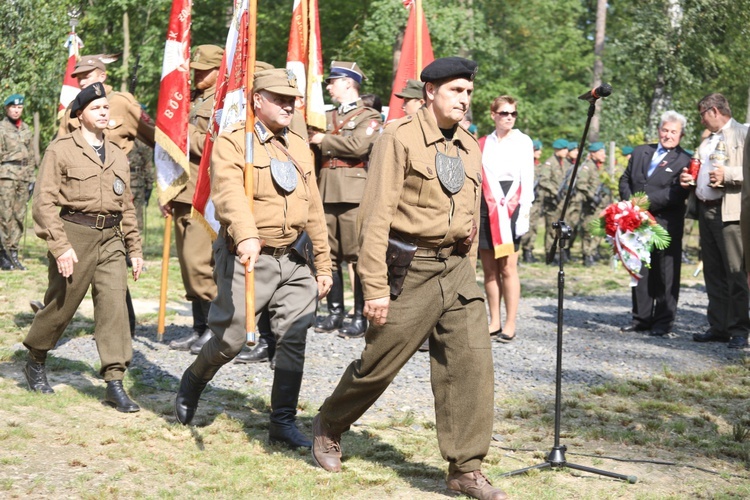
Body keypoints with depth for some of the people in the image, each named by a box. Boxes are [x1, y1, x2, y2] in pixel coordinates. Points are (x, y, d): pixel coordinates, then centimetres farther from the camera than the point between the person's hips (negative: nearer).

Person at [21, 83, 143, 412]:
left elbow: (127, 207, 19)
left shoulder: (118, 156, 14)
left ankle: (115, 384, -6)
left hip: (111, 240, 4)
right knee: (60, 306, 6)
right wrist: (60, 246, -17)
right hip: (74, 237, -4)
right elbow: (44, 202, -9)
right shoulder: (61, 150, -3)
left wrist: (135, 249, 14)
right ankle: (35, 362, 31)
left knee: (114, 305, -6)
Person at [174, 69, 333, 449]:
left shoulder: (300, 148, 15)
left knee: (293, 339, 0)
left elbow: (314, 210, 18)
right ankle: (191, 383, 30)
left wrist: (323, 265, 15)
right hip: (247, 259, -5)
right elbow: (229, 192, -26)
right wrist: (247, 236, -44)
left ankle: (283, 422, 10)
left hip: (293, 261, 6)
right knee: (231, 339, -1)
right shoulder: (232, 143, -7)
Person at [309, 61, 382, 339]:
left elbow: (358, 145, -15)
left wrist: (323, 140, -6)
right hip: (326, 193, 6)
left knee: (358, 255, -7)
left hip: (354, 194, -6)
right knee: (330, 254, 6)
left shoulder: (370, 117, 2)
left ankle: (361, 316, -3)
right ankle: (335, 313, 13)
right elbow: (313, 150, 25)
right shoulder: (327, 117, 22)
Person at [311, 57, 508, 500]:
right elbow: (377, 215, -13)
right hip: (409, 269, -5)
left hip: (457, 271, 6)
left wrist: (467, 272, 17)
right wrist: (376, 288, -17)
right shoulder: (401, 137, -9)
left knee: (472, 365, -3)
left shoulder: (470, 148, 11)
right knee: (379, 365, 6)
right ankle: (328, 429, 32)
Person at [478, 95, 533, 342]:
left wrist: (525, 211, -7)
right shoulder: (483, 144, 14)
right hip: (485, 210, 3)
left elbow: (527, 179, 1)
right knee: (489, 269, 4)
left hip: (510, 209, -3)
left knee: (508, 268, -7)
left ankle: (510, 324, -2)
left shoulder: (523, 141, 6)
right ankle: (494, 322, 11)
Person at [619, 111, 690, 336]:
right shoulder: (640, 152, 16)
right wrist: (630, 201, -2)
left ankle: (663, 321, 6)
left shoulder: (684, 161, -3)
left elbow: (677, 193, -14)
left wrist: (646, 201, -18)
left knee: (666, 273, -1)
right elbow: (625, 180, 16)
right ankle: (641, 318, 19)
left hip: (666, 225, -5)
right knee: (640, 271, 10)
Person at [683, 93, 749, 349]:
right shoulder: (706, 141, 22)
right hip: (706, 210, 8)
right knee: (713, 274, 10)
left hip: (729, 211, -8)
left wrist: (728, 174, -22)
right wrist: (688, 179, 12)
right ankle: (718, 327, 15)